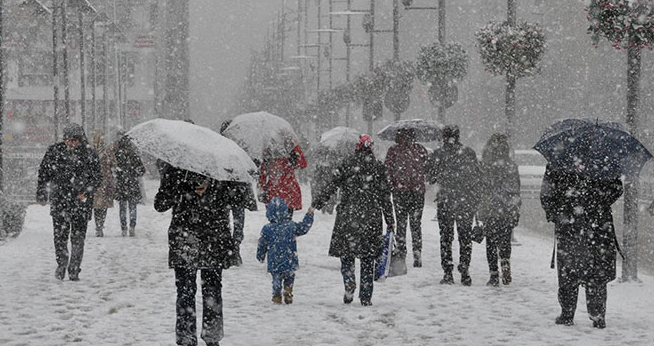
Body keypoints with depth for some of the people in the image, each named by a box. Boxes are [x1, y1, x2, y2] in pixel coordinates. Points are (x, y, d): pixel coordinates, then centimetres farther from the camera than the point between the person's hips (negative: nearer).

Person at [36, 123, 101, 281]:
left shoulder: (89, 154, -1)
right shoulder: (55, 151, 1)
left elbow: (96, 177, 5)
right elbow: (44, 173, 11)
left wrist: (87, 192, -9)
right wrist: (42, 194, 10)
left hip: (81, 202, 0)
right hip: (60, 200, 1)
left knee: (78, 237, -1)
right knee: (60, 235, -4)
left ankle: (74, 270, 9)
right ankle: (61, 264, 17)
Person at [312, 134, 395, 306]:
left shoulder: (347, 164, -1)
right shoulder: (378, 166, 4)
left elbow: (331, 186, -3)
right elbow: (385, 195, 6)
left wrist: (316, 204, 7)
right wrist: (390, 220, 11)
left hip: (348, 215, -2)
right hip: (371, 216, 2)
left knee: (346, 252, 8)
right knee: (368, 257, 8)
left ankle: (349, 282, -18)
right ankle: (366, 297, 7)